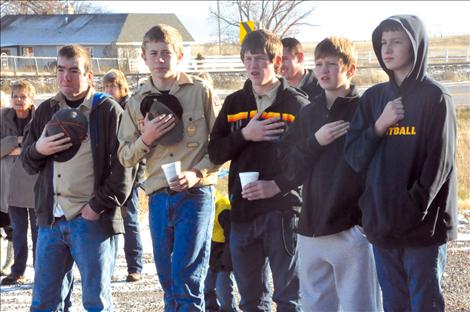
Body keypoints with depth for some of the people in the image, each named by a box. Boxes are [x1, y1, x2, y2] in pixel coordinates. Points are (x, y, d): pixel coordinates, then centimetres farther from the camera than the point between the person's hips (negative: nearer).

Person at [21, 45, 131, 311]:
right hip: (51, 219, 5)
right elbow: (28, 162, 19)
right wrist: (38, 150, -4)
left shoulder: (108, 110, -2)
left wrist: (98, 206, -13)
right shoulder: (46, 111, 16)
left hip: (92, 220, -5)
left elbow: (122, 167, -7)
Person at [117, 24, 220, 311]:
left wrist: (197, 173, -14)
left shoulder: (201, 91, -1)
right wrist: (146, 139, -9)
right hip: (159, 198, 4)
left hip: (196, 194, -4)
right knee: (168, 280, 10)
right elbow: (125, 157, 11)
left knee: (187, 279, -10)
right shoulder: (137, 102, 9)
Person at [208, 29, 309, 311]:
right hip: (243, 211, 4)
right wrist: (244, 135, -9)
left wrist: (278, 185, -17)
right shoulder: (235, 103, 12)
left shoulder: (297, 103, -2)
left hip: (283, 212, -4)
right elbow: (215, 153, 7)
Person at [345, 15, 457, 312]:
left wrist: (413, 211, -15)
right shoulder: (373, 98, 11)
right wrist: (379, 126, -9)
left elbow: (439, 165, -10)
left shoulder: (435, 98, -5)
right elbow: (355, 158, 6)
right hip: (381, 224, 5)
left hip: (423, 228, -5)